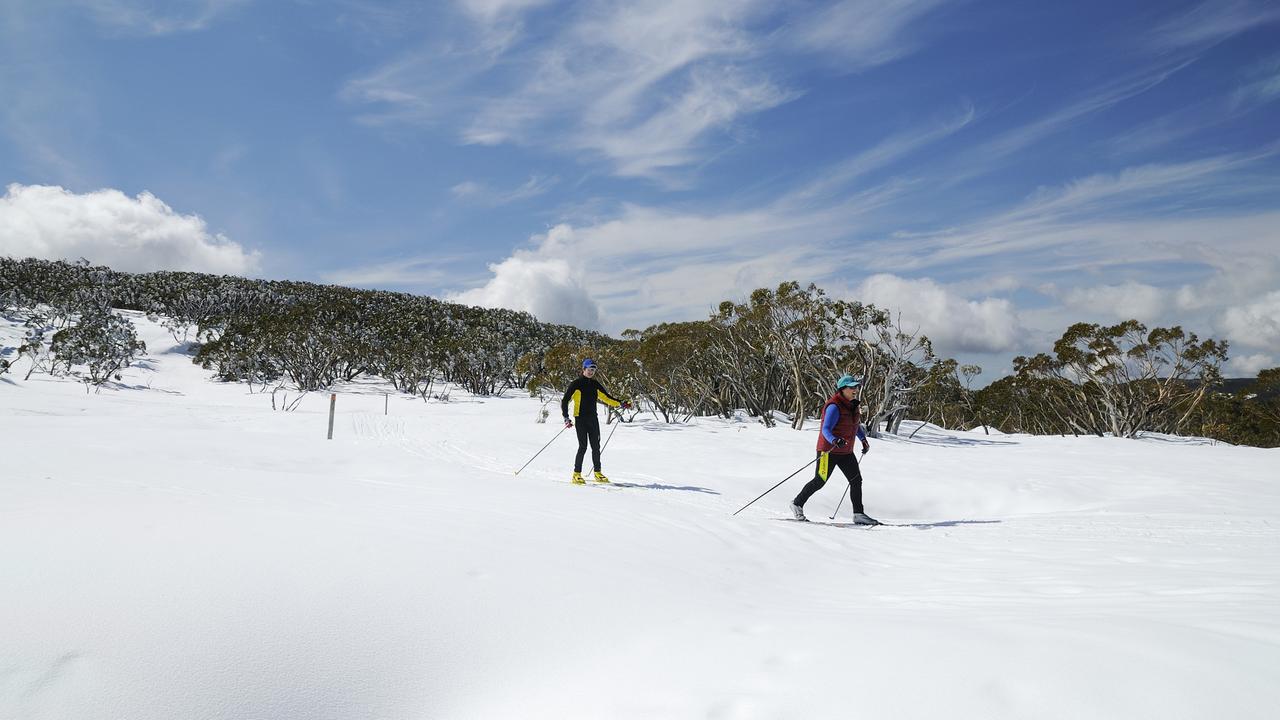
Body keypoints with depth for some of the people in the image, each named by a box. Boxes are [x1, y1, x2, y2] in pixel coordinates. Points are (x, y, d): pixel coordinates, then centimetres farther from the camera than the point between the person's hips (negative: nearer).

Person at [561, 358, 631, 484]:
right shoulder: (576, 384, -3)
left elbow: (606, 397, 21)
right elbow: (565, 401, -4)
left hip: (593, 419, 5)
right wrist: (566, 417, -14)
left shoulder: (595, 385, 13)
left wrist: (620, 403, 8)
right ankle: (577, 474, -2)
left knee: (596, 446, 5)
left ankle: (597, 473, 15)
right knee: (583, 446, -10)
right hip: (581, 419, -5)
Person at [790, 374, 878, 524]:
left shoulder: (852, 405, 8)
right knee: (820, 481, -3)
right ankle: (797, 504, 14)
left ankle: (859, 514, 12)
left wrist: (863, 439, 23)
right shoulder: (834, 407, -19)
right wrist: (834, 441, -44)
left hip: (846, 452, 8)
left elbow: (856, 424, 26)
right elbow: (826, 430, -27)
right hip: (828, 450, -8)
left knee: (856, 480, 4)